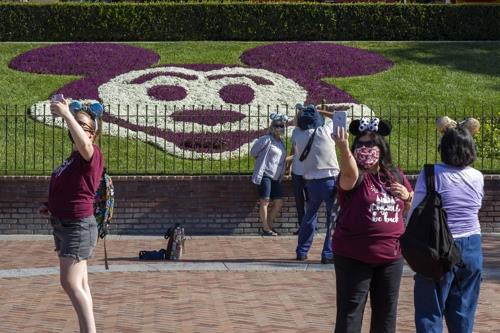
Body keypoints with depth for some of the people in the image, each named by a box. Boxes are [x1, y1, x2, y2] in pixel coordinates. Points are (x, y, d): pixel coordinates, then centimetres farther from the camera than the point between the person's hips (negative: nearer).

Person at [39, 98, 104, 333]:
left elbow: (84, 143, -38)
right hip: (62, 224, 9)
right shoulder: (72, 157, 14)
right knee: (79, 284, 12)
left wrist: (66, 114, -45)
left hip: (78, 225, -9)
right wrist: (51, 207, 11)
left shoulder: (91, 155, -13)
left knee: (71, 283, -13)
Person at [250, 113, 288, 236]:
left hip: (275, 177, 8)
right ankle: (266, 229, -2)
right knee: (265, 201, -7)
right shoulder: (267, 139, -7)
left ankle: (269, 225, 19)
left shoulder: (281, 143, 16)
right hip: (265, 174, -8)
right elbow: (253, 152, -5)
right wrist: (263, 160, 3)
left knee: (279, 202, 6)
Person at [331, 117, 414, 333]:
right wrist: (344, 149, -56)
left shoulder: (395, 176, 6)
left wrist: (406, 196, -4)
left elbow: (412, 207, 20)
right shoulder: (356, 176, -10)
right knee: (350, 311, -2)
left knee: (386, 311, 17)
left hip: (391, 255, 5)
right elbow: (349, 172, -37)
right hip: (354, 256, -5)